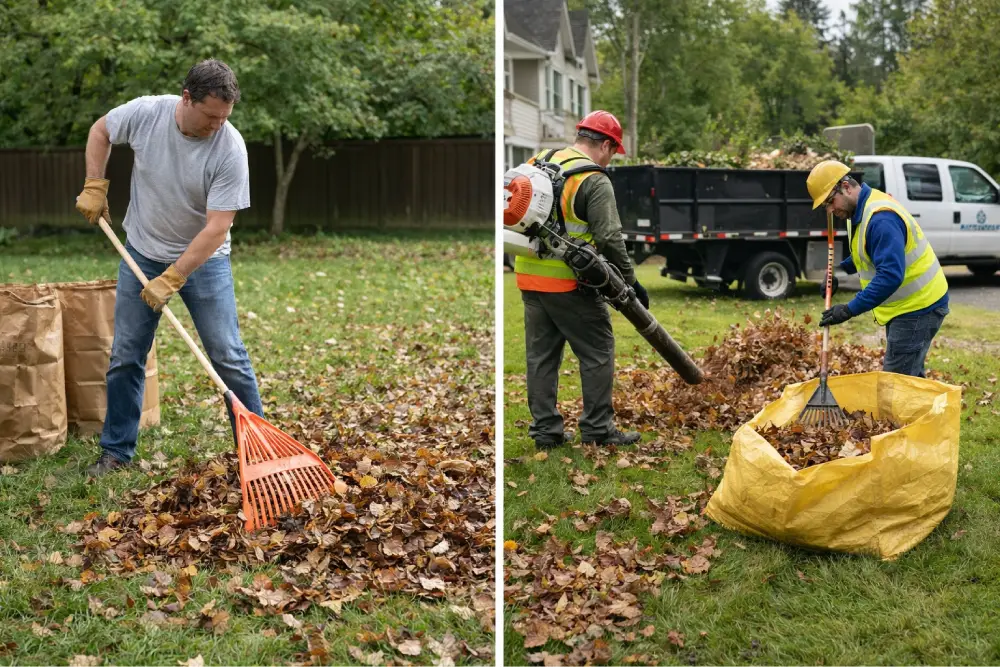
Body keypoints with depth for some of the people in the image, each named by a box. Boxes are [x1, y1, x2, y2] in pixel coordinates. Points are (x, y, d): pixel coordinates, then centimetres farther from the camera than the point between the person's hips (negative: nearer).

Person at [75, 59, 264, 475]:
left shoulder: (230, 148, -25)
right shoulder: (145, 113, -16)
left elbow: (217, 227, -26)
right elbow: (100, 131, 7)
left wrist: (171, 279, -28)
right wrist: (94, 187, -1)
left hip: (203, 258, -3)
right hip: (142, 252, 3)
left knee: (228, 355, -4)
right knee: (126, 356, 7)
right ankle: (116, 452, 19)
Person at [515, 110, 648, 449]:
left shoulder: (537, 162, 11)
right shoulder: (594, 180, -11)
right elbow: (609, 239, -16)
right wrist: (630, 281, -7)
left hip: (529, 276, 7)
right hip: (568, 282, -7)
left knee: (541, 353, 13)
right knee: (598, 351, 5)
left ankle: (545, 429, 16)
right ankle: (598, 428, 9)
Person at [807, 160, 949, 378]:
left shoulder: (881, 218, -26)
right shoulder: (860, 210, 6)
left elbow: (891, 275, -33)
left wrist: (850, 309, -33)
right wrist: (842, 269, 8)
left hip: (918, 308, -11)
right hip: (907, 305, 11)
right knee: (910, 378, 16)